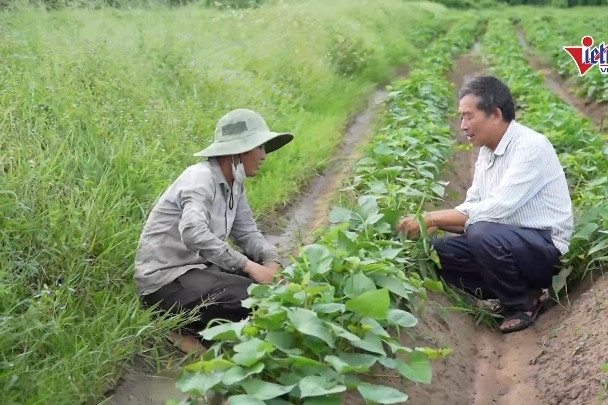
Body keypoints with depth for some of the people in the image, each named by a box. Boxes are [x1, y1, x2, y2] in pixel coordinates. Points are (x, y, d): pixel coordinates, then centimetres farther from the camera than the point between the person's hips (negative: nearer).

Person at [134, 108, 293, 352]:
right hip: (165, 279, -9)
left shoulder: (235, 185, 6)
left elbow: (247, 233, 5)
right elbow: (193, 233, -37)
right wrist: (248, 266, -36)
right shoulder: (201, 178, -21)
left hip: (198, 267, 9)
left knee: (268, 281, 1)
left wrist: (272, 261, -16)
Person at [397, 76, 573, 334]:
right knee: (437, 249, -6)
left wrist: (431, 219, -24)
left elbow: (496, 209, -27)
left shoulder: (531, 146, -20)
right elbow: (473, 207, 8)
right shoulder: (486, 150, 6)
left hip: (544, 247, -8)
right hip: (506, 241, 8)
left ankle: (522, 303, -8)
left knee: (482, 234, -34)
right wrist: (432, 223, -10)